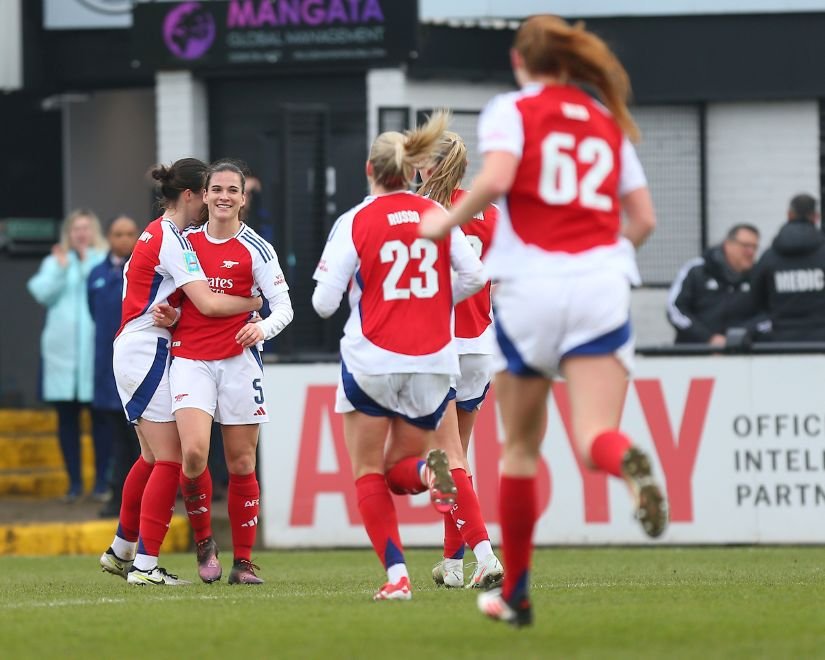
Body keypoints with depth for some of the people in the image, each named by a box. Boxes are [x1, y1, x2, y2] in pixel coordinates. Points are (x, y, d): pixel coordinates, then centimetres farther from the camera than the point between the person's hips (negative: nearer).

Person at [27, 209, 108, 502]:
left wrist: (88, 263, -13)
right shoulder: (54, 261, 14)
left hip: (96, 352, -3)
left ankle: (102, 481, 4)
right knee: (66, 418, 6)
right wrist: (60, 269, -11)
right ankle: (74, 481, 13)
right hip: (62, 351, 3)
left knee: (100, 417, -3)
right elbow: (42, 293, -1)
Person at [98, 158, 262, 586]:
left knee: (153, 458, 17)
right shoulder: (171, 240, -15)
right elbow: (207, 303, -22)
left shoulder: (156, 233, 15)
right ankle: (145, 564, -12)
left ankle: (121, 551, 27)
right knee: (169, 460, -10)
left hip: (132, 350, 10)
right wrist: (255, 302, -10)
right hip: (148, 351, -10)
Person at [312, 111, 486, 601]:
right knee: (398, 468, 16)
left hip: (372, 362, -3)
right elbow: (474, 275, 0)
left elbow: (324, 303, -7)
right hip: (434, 362, 3)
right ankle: (428, 470, -22)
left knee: (369, 472, 9)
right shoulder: (437, 216, 4)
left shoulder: (354, 223, -5)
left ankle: (396, 573, -8)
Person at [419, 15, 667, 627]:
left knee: (521, 445, 13)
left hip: (530, 282, -2)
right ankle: (628, 460, -46)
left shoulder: (513, 110, 6)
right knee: (594, 437, -8)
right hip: (602, 284, 2)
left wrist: (448, 220, 2)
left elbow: (496, 178, -14)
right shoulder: (609, 122, 18)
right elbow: (643, 220, 15)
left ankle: (516, 593, 21)